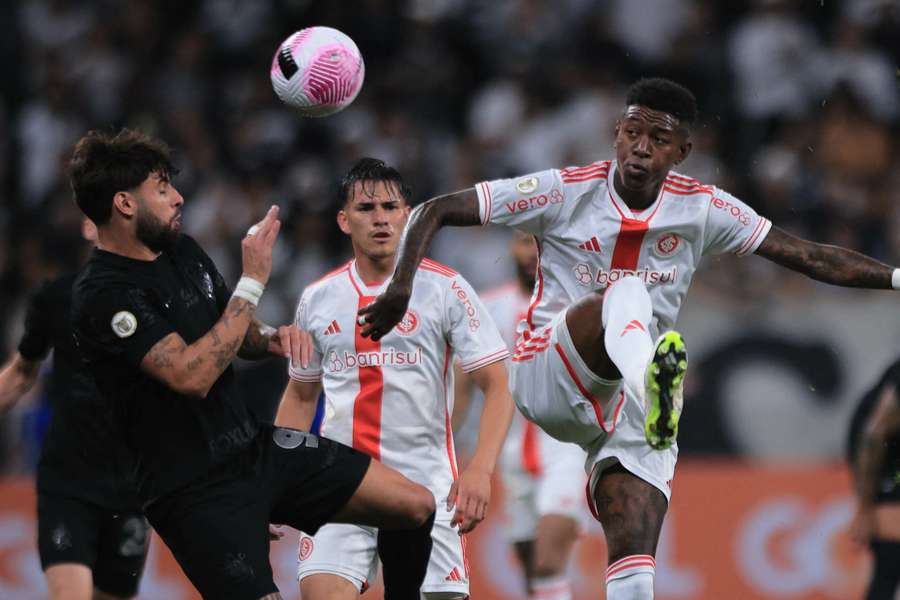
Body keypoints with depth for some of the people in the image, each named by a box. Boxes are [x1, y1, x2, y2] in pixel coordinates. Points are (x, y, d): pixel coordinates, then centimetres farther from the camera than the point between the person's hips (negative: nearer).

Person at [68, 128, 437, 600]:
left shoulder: (182, 251, 8)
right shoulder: (102, 295, -19)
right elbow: (192, 375, -28)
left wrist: (268, 339, -2)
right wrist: (253, 281, -23)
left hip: (258, 447, 8)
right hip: (196, 490, -8)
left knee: (415, 506, 3)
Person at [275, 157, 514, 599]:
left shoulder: (445, 289, -1)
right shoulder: (317, 299, 10)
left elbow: (497, 387, -4)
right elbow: (300, 397, 23)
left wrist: (480, 470, -18)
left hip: (426, 482, -2)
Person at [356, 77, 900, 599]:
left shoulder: (703, 209, 2)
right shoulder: (566, 191, -6)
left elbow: (810, 258, 5)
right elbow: (434, 212, -4)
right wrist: (401, 285, -18)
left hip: (626, 401, 3)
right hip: (545, 376, -3)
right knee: (628, 293, -34)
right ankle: (650, 381, -69)